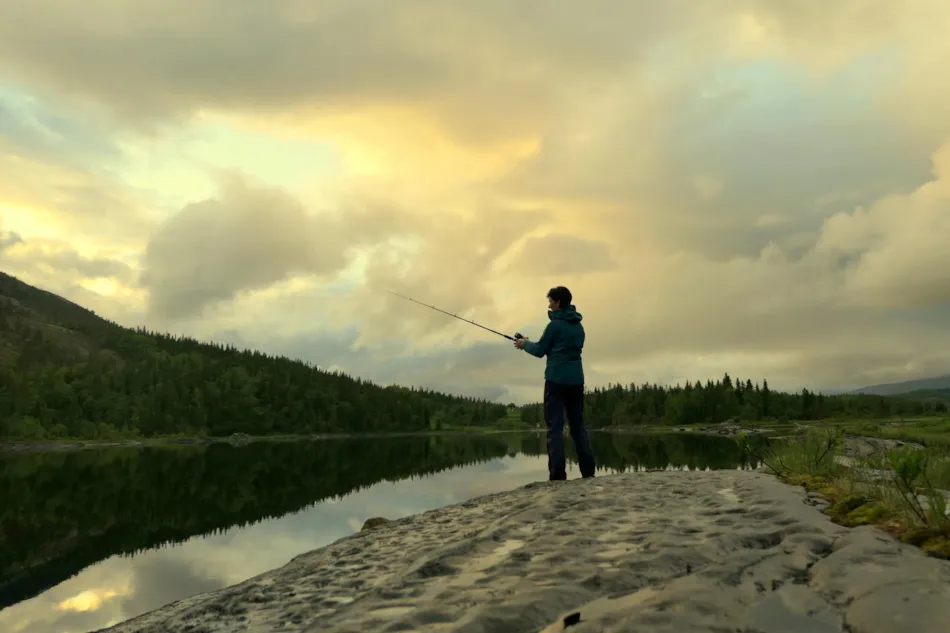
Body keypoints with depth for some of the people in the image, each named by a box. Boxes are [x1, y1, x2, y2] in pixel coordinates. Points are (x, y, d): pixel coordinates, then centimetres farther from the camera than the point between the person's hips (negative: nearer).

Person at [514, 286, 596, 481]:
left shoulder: (555, 324, -7)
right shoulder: (578, 326, 15)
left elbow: (540, 351, -3)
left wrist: (525, 344, 17)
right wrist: (531, 344, 25)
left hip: (557, 380, -6)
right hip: (576, 380, 7)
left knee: (555, 427, -5)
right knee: (578, 425, 11)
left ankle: (558, 474, -10)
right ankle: (588, 470, 6)